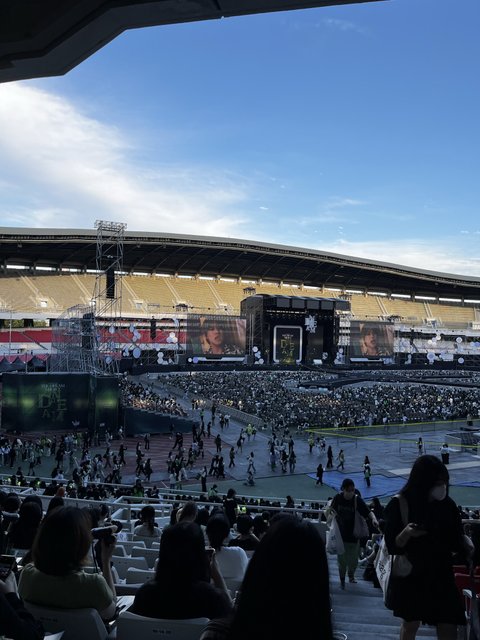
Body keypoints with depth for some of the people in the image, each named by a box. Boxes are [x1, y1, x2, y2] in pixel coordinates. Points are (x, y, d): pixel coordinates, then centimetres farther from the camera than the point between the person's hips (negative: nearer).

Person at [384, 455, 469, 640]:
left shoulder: (447, 505, -3)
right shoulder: (398, 505, -12)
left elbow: (457, 541, 4)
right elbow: (392, 546, -13)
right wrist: (406, 533, -31)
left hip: (441, 577, 2)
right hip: (410, 577, -2)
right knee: (410, 625, 13)